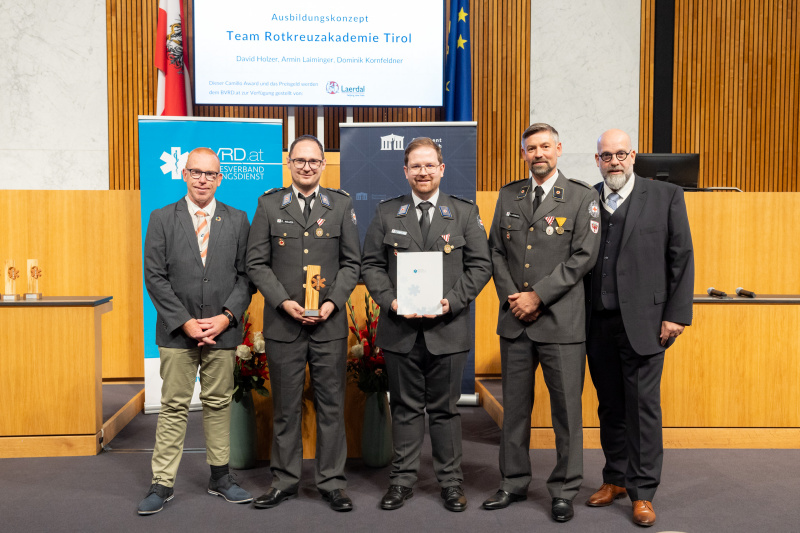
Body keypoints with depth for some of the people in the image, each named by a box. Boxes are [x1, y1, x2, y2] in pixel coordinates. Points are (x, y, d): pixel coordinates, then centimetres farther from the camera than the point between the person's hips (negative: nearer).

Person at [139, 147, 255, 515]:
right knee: (174, 406, 3)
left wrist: (227, 316, -10)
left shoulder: (237, 220, 6)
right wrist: (184, 321, -11)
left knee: (219, 403, 10)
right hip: (177, 332, -1)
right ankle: (162, 484, 12)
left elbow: (246, 275, 3)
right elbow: (155, 277, -3)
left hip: (223, 330, 1)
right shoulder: (162, 219, 2)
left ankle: (220, 477, 22)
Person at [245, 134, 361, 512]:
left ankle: (332, 482, 17)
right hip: (283, 323, 0)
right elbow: (256, 263, 1)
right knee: (285, 406, 8)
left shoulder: (341, 205, 7)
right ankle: (284, 481, 22)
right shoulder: (269, 205, 5)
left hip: (330, 323, 0)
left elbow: (351, 262, 5)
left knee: (331, 405, 6)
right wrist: (284, 302, -11)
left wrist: (333, 302, -9)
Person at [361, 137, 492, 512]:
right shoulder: (387, 213, 8)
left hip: (447, 328, -1)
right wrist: (390, 300, -9)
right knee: (405, 408, 9)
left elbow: (480, 265, 3)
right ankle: (402, 480, 21)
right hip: (400, 328, 1)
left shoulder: (465, 213, 6)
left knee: (445, 408, 8)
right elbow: (372, 264, 7)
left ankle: (450, 482, 20)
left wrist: (453, 301, -11)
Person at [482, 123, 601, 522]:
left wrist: (538, 296, -11)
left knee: (566, 408, 3)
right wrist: (511, 296, -3)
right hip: (514, 320, 4)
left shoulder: (582, 197, -1)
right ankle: (514, 483, 25)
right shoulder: (508, 196, 12)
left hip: (561, 322, -3)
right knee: (514, 406, 12)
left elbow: (583, 256, -8)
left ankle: (564, 491, 17)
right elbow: (496, 251, 11)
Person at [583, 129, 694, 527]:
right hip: (598, 324, 3)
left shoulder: (666, 196, 3)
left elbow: (682, 258, 1)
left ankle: (642, 493, 10)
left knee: (643, 408, 0)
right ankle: (615, 479, 26)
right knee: (610, 406, 12)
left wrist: (677, 314, -5)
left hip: (643, 323, -3)